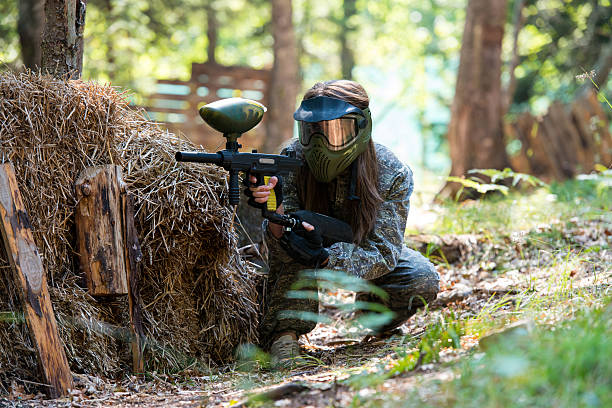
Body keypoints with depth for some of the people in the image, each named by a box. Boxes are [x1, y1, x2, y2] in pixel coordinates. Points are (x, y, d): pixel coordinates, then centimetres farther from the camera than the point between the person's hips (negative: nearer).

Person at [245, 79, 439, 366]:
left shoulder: (392, 173, -27)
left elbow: (381, 253, -32)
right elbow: (284, 252, -31)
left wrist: (324, 257, -50)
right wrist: (274, 212, -55)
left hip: (363, 251, 1)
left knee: (422, 280, -26)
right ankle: (284, 334, -21)